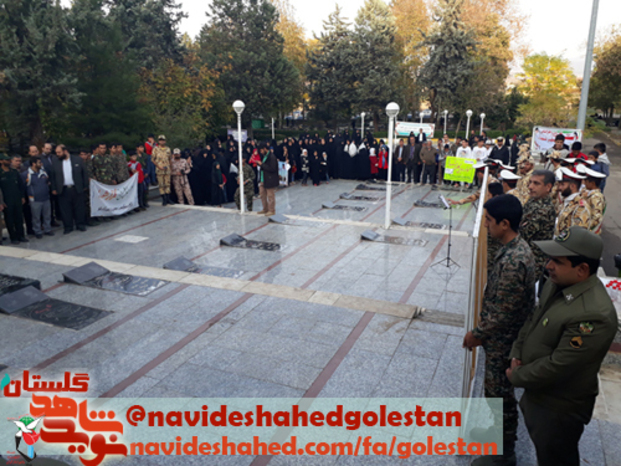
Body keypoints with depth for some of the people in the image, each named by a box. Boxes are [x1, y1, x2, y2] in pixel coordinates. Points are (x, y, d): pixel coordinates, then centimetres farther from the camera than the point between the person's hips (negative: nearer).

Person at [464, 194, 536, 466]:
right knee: (494, 389, 25)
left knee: (501, 394, 8)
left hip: (502, 341, -9)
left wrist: (477, 334, -13)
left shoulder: (514, 261, -31)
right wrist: (481, 331, 14)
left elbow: (504, 313, -26)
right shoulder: (515, 247, 0)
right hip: (499, 337, 9)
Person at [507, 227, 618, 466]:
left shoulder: (594, 315, -34)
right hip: (536, 393, 8)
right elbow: (534, 319, 9)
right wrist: (517, 354, -2)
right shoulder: (557, 283, -6)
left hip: (560, 408, -8)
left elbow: (557, 366, -29)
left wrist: (517, 377, -14)